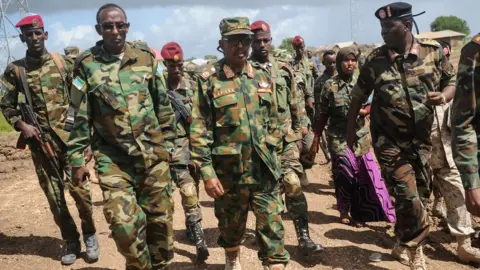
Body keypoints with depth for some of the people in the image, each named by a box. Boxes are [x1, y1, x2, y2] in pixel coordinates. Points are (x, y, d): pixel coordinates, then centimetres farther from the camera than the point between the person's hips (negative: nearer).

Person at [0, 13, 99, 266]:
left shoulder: (64, 63, 3)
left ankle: (89, 235, 18)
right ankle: (71, 241, 23)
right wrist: (21, 125, -7)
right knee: (54, 195, 6)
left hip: (68, 136, -1)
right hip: (40, 141, 1)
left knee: (79, 188, -5)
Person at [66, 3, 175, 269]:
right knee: (124, 224, -8)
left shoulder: (146, 56, 2)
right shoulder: (86, 64, -3)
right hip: (112, 158, -2)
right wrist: (76, 160, -1)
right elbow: (79, 117, 0)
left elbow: (163, 103, 9)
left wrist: (167, 142, 10)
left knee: (160, 218, 10)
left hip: (153, 153, 2)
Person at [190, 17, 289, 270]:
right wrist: (207, 172, -14)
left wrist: (273, 157, 12)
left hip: (265, 170, 3)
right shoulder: (208, 80, -7)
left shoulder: (263, 78, 7)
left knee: (272, 227, 2)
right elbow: (198, 131, -10)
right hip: (229, 171, -2)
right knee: (231, 225, 17)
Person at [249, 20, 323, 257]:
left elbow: (293, 103, 15)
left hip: (284, 137, 2)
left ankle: (304, 237, -1)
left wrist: (297, 132, 14)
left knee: (293, 185, -6)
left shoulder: (284, 69, 10)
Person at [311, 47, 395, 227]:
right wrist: (316, 139, -3)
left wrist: (364, 111, -11)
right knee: (344, 175, 0)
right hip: (338, 137, -3)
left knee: (363, 175, 1)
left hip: (360, 136, 3)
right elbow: (323, 115, -1)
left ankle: (359, 213, 15)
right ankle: (344, 211, 21)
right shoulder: (330, 85, -4)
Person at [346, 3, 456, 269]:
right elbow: (358, 97, 2)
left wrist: (443, 96, -16)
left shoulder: (433, 51, -4)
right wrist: (351, 129, 4)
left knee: (420, 194, 14)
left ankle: (403, 241, 38)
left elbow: (451, 82, 7)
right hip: (389, 140, -3)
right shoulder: (375, 60, -7)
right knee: (408, 196, -9)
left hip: (422, 139, 3)